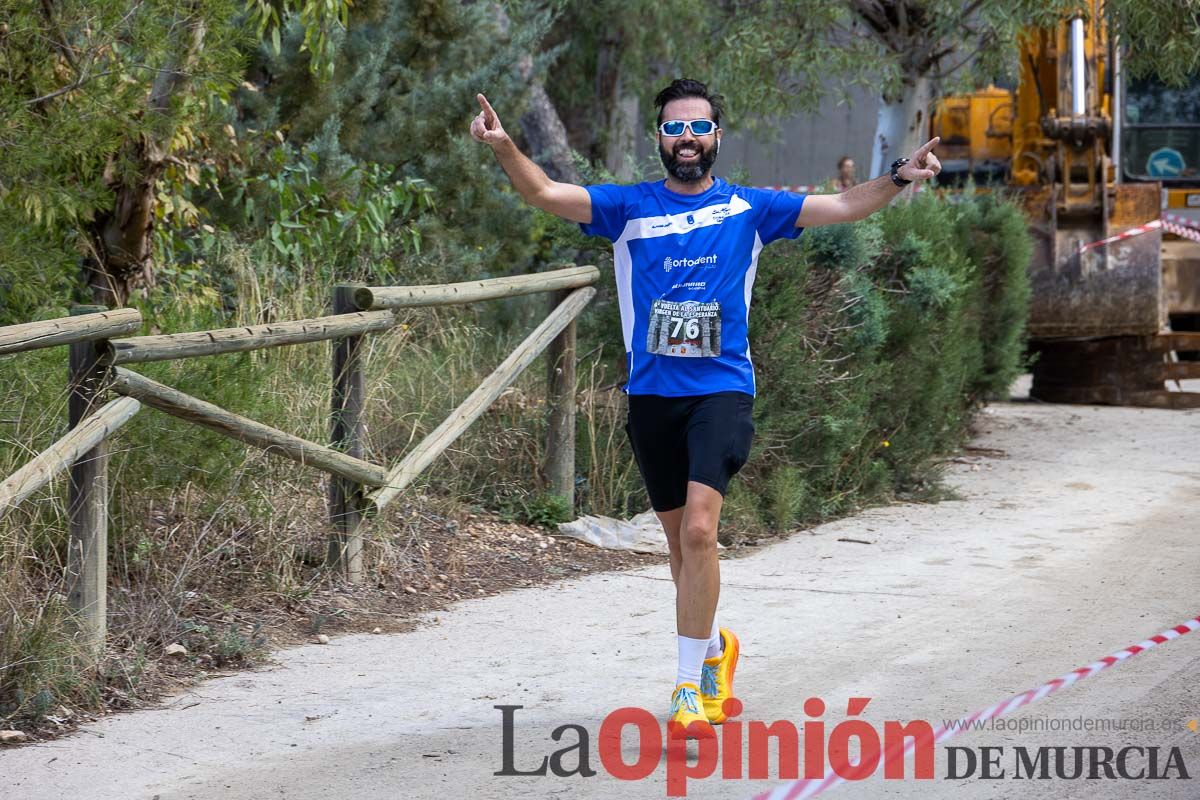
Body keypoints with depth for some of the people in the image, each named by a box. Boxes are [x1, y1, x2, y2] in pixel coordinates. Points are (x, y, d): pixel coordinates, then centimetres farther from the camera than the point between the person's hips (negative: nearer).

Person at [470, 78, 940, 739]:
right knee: (680, 538, 12)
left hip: (722, 391, -2)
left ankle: (690, 685, -15)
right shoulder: (628, 207, 6)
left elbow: (841, 207, 4)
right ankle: (714, 646, 38)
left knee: (699, 530, -19)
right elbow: (544, 193, -5)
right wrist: (504, 148, -23)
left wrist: (899, 178, -13)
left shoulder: (747, 209, 6)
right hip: (651, 393, 2)